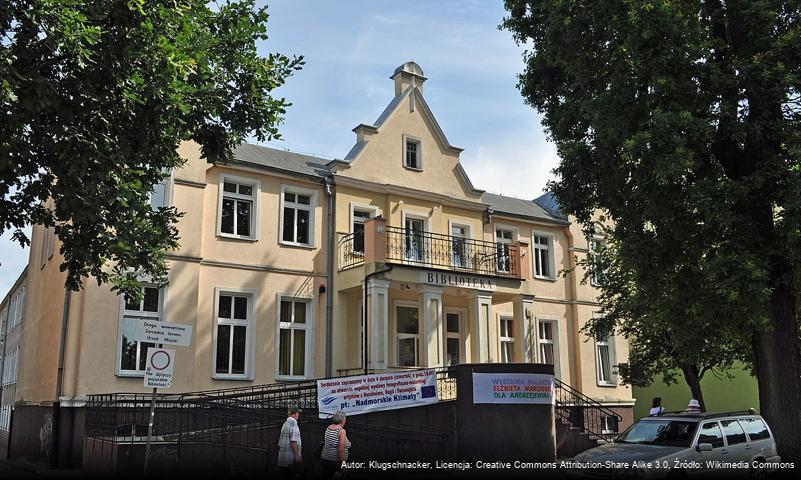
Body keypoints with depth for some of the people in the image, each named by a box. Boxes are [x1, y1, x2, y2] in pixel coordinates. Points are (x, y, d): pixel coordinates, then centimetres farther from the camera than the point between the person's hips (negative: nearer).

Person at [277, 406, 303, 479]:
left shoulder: (285, 424, 15)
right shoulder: (293, 424, -11)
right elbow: (293, 442, -19)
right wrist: (297, 456, -17)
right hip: (291, 459, -8)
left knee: (285, 476, 12)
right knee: (293, 476, -4)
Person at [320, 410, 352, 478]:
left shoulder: (328, 428, 4)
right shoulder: (342, 431, -15)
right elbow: (341, 450, -20)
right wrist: (344, 465, -15)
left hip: (325, 459, 7)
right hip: (336, 462, -7)